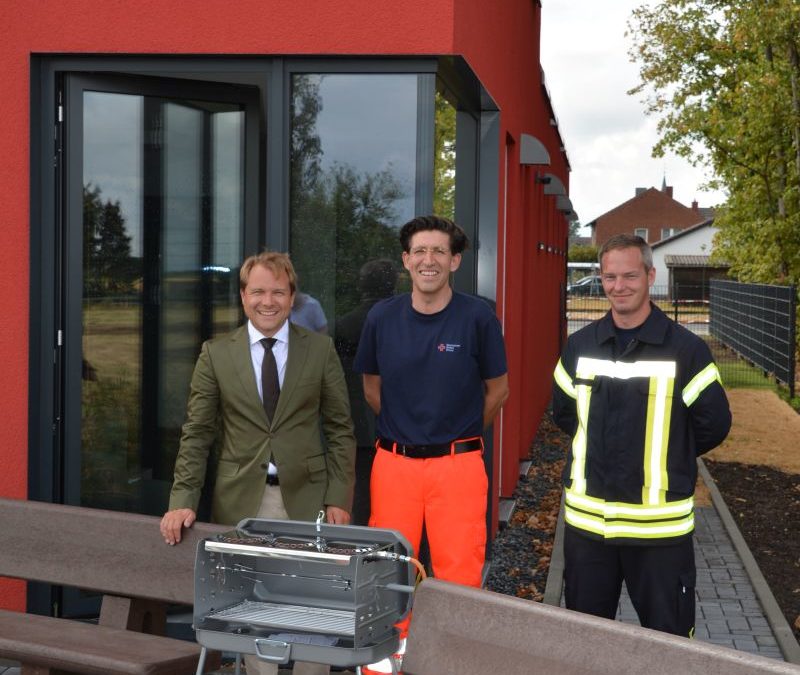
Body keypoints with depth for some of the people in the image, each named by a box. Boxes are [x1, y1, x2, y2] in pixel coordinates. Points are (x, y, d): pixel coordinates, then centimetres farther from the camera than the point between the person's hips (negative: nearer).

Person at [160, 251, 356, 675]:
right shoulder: (216, 354, 4)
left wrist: (339, 498, -3)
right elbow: (197, 434, 4)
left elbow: (340, 429, 4)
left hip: (305, 498, 0)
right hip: (242, 501, 0)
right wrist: (182, 501, -5)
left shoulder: (320, 349, 4)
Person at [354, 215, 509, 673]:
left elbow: (497, 390, 6)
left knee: (458, 581, 0)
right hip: (394, 463, 2)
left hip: (458, 465, -2)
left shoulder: (477, 317, -5)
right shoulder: (382, 318, 2)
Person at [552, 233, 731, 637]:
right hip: (586, 521, 4)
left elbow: (714, 425, -1)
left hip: (660, 527, -4)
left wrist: (663, 459, 6)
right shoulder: (579, 347, 5)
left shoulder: (685, 349, -7)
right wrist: (600, 450, 10)